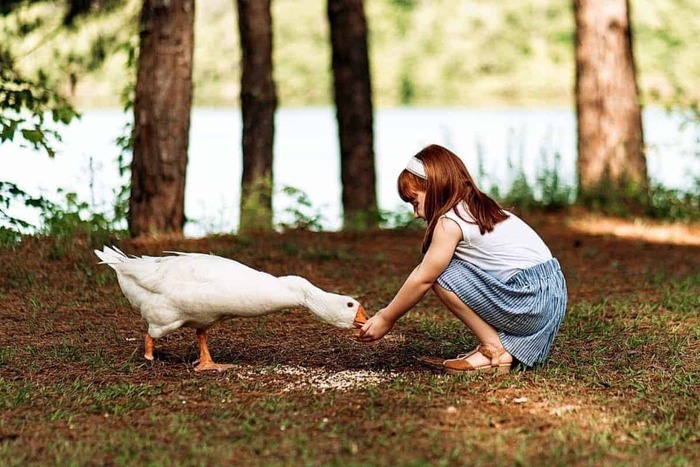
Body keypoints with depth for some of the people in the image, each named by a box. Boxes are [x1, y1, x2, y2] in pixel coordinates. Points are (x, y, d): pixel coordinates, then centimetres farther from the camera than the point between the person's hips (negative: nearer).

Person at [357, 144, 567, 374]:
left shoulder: (450, 221, -10)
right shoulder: (478, 208, 18)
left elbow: (422, 279, -4)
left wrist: (386, 319, 6)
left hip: (530, 301, -10)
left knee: (443, 274, -9)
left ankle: (495, 350, -5)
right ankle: (505, 342, 10)